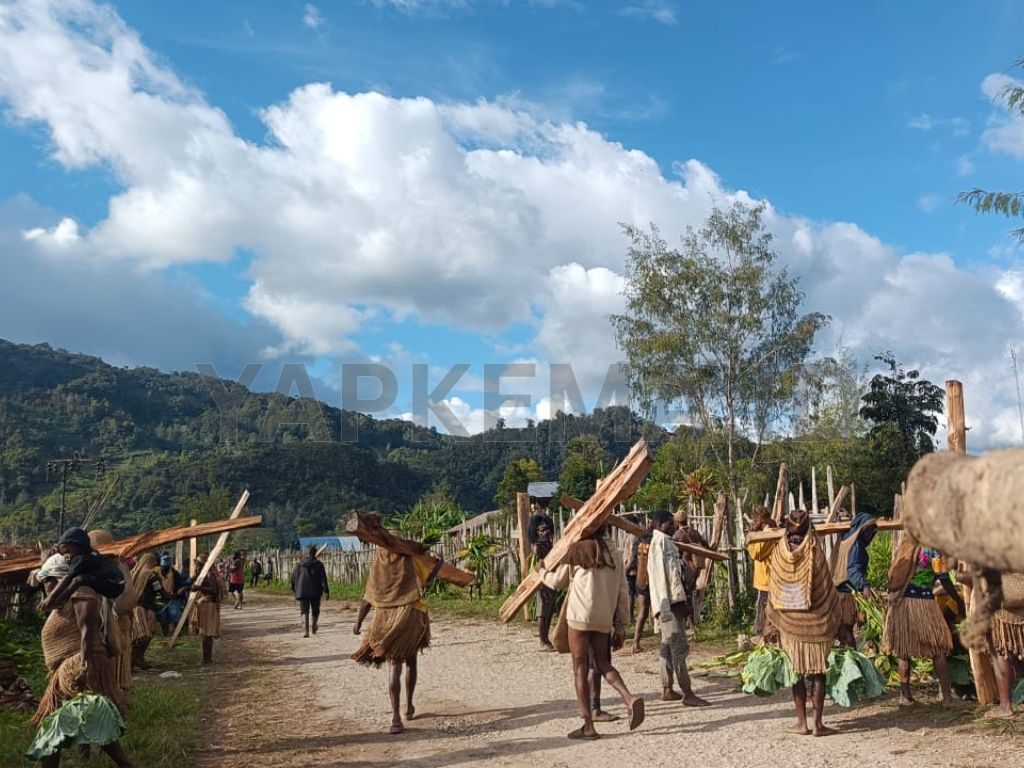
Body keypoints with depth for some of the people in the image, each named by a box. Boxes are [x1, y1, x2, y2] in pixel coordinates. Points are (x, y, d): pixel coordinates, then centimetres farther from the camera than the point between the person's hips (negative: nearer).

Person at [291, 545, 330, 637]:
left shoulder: (300, 565, 2)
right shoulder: (319, 565, -3)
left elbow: (293, 577, 8)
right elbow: (323, 579, -8)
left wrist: (294, 589, 22)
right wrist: (326, 591, -9)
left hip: (302, 592, 0)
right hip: (315, 592, 0)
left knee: (304, 612, -4)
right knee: (315, 611, 17)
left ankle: (306, 631, -20)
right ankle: (314, 629, 31)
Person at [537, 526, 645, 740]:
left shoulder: (576, 551, -2)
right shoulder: (614, 555, 9)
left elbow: (557, 582, 8)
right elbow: (623, 593, 8)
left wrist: (541, 571, 28)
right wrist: (621, 626, 14)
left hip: (580, 616, -4)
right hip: (605, 620, 4)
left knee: (580, 670, 3)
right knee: (603, 664, 19)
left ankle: (588, 725, 4)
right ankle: (630, 699, -5)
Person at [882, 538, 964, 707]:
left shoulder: (904, 545, 11)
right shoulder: (932, 548, -6)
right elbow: (944, 579, -7)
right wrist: (960, 602, 3)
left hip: (899, 602, 6)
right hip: (922, 601, -5)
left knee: (904, 651, 12)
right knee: (938, 650, 4)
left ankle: (905, 694, 15)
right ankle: (947, 697, 3)